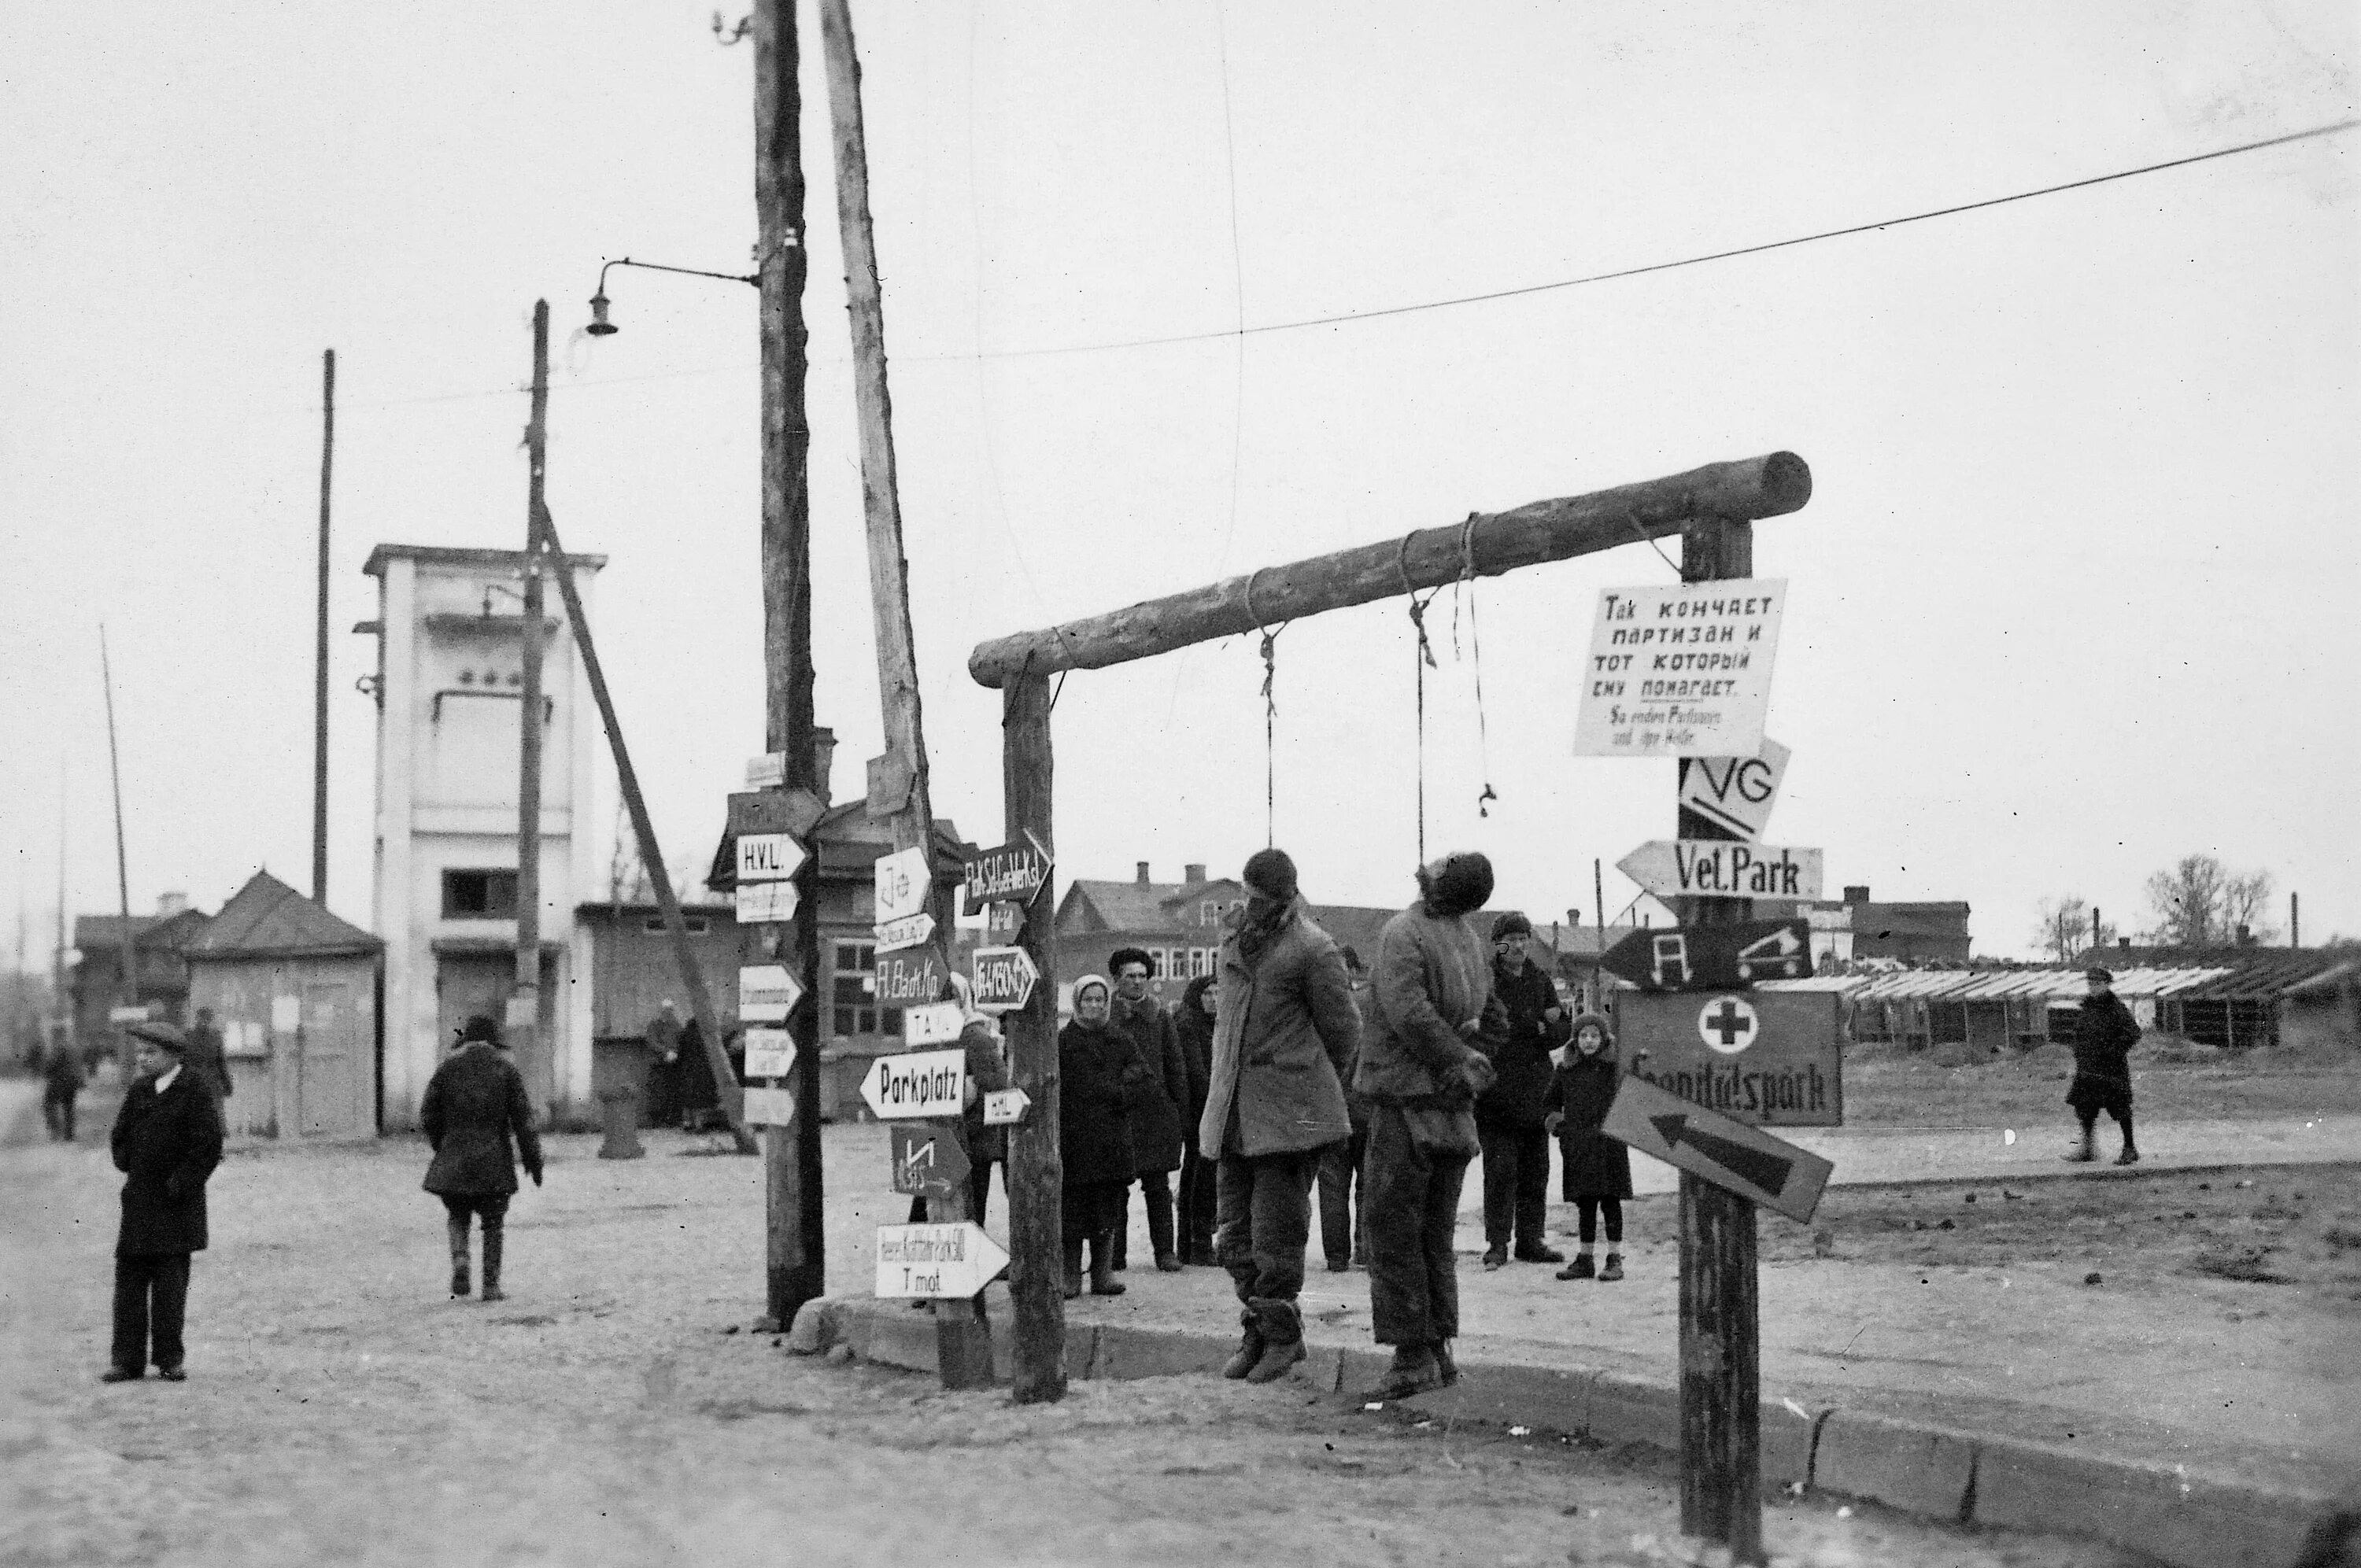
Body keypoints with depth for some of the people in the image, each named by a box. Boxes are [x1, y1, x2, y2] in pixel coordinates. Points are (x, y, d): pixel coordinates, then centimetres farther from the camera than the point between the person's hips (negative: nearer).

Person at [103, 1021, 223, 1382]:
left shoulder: (196, 1092, -7)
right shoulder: (138, 1091, 9)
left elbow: (208, 1146, -11)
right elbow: (120, 1137, 20)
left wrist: (180, 1184, -13)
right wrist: (129, 1167, 6)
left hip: (176, 1203, -5)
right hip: (139, 1201, 5)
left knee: (170, 1283, 0)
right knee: (130, 1279, 3)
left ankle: (170, 1359, 7)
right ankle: (128, 1359, 8)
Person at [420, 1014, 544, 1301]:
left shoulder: (448, 1066, 4)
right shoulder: (505, 1068, 1)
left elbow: (428, 1114, 4)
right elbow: (523, 1118, -2)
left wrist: (440, 1145, 20)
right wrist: (533, 1159, 3)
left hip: (453, 1159, 1)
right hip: (494, 1160, -1)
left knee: (458, 1217, 15)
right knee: (493, 1223, 8)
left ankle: (460, 1260, -11)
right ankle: (491, 1284, 5)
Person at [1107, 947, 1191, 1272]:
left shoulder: (1160, 1017, 9)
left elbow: (1176, 1064, 11)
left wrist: (1178, 1105, 5)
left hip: (1156, 1111, 2)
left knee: (1158, 1185, 4)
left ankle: (1165, 1250, 8)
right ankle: (1114, 1253, 6)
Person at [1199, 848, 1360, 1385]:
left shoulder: (1312, 950, -9)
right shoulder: (1235, 942, 13)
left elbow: (1344, 1031, -3)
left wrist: (1312, 1087, 8)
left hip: (1289, 1115, -7)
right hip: (1233, 1113, 7)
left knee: (1276, 1233, -4)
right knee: (1234, 1233, 8)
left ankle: (1281, 1338, 8)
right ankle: (1258, 1330, 20)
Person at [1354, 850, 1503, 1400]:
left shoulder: (1404, 932, -15)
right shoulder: (1474, 942, 8)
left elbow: (1409, 1013, -22)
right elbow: (1494, 1020, 20)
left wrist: (1460, 1059, -13)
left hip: (1407, 1101, -7)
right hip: (1455, 1108, 7)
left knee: (1393, 1231, -2)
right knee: (1435, 1235, 15)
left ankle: (1412, 1355, -4)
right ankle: (1439, 1350, 18)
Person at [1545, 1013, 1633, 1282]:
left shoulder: (1615, 1065, -2)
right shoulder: (1566, 1068, 9)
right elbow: (1552, 1100, 20)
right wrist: (1556, 1119, 6)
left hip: (1608, 1141, -3)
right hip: (1577, 1145, 3)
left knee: (1610, 1201, 1)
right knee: (1584, 1204, 10)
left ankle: (1615, 1259, 7)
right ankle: (1584, 1259, 17)